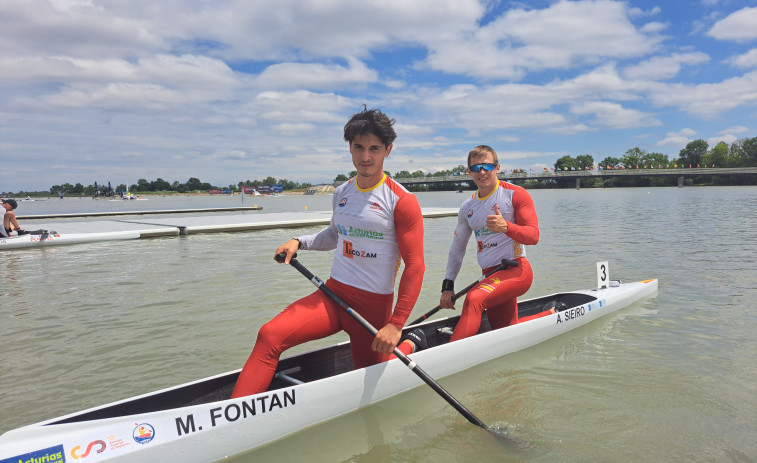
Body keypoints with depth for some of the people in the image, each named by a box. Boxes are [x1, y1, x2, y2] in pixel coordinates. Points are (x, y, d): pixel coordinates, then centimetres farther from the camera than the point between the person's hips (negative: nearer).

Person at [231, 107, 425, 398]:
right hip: (333, 294, 4)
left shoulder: (401, 200, -10)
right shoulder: (341, 193, 8)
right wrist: (299, 242, 10)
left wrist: (396, 325, -15)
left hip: (374, 305, -4)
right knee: (269, 336, -17)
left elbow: (415, 266, -11)